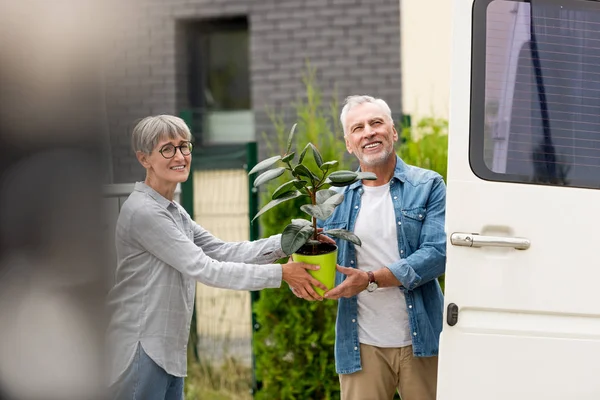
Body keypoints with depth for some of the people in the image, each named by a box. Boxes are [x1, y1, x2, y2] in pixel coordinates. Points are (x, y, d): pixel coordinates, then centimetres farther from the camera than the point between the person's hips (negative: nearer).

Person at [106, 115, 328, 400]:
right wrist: (280, 274, -16)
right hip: (142, 352, -10)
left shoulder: (173, 211, 15)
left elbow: (221, 251, 8)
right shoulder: (143, 212, -17)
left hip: (169, 351, 10)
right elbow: (204, 269, -18)